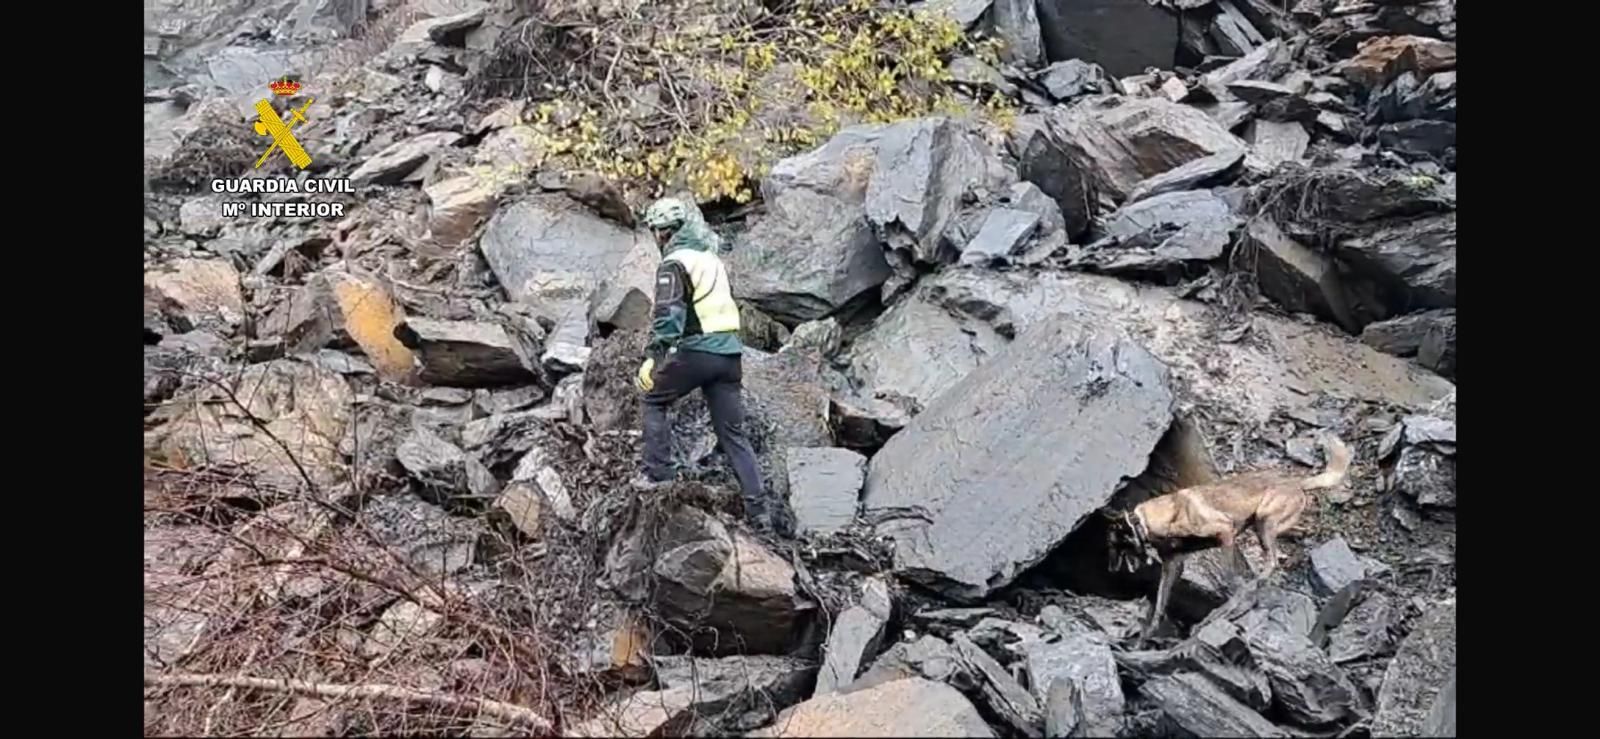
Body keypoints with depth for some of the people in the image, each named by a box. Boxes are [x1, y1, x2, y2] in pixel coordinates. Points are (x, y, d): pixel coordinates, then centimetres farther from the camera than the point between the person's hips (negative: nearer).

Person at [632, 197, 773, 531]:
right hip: (729, 351, 7)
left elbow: (668, 314, -18)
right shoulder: (712, 258, 21)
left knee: (654, 400, 17)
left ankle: (658, 473, 12)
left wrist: (653, 356, -22)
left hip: (697, 351, -7)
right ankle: (759, 509, 5)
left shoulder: (674, 263, -4)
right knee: (734, 433, 8)